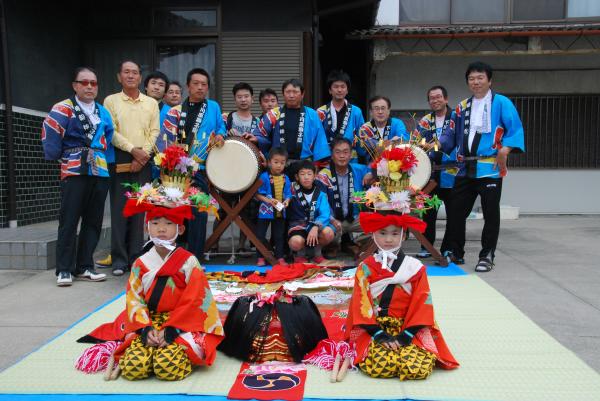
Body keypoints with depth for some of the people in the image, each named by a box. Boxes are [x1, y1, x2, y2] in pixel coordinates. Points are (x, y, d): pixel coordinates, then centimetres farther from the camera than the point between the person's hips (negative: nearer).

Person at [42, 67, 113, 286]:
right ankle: (64, 269, 4)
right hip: (74, 172, -5)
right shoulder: (64, 109, -1)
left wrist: (108, 162, 9)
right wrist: (56, 157, -5)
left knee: (93, 222, 6)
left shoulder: (103, 113, 17)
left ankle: (84, 266, 14)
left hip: (100, 173, 5)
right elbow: (49, 133, -9)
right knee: (69, 222, -3)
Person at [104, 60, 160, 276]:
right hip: (119, 160, -1)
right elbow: (111, 132, -2)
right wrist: (133, 150, -12)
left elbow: (154, 132, 5)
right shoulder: (111, 101, 8)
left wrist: (143, 154, -8)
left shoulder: (151, 103, 13)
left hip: (143, 161, 2)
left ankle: (136, 257, 9)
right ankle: (119, 259, 4)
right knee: (119, 208, -2)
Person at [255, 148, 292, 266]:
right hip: (265, 211, -3)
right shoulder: (264, 177, -11)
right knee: (260, 234, 4)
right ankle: (260, 258, 16)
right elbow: (258, 194, -10)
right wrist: (269, 200, -22)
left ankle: (280, 257, 22)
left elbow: (288, 194, 4)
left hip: (280, 212, 3)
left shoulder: (286, 179, 1)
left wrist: (287, 201, -17)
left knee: (279, 236, 12)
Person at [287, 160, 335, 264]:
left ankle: (317, 254, 3)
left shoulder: (320, 194, -1)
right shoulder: (293, 190, -3)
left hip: (316, 225, 2)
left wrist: (315, 227, -30)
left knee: (328, 232, -32)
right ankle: (300, 255, 6)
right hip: (298, 226, -2)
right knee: (296, 242, -35)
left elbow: (325, 214, -14)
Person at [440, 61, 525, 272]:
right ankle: (455, 251, 24)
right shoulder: (462, 107, 15)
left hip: (490, 168, -5)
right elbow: (451, 134, 17)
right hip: (465, 168, 5)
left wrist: (504, 150, -21)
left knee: (491, 214, 3)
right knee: (456, 211, 8)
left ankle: (487, 256, 15)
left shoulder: (501, 103, 0)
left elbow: (516, 129, -7)